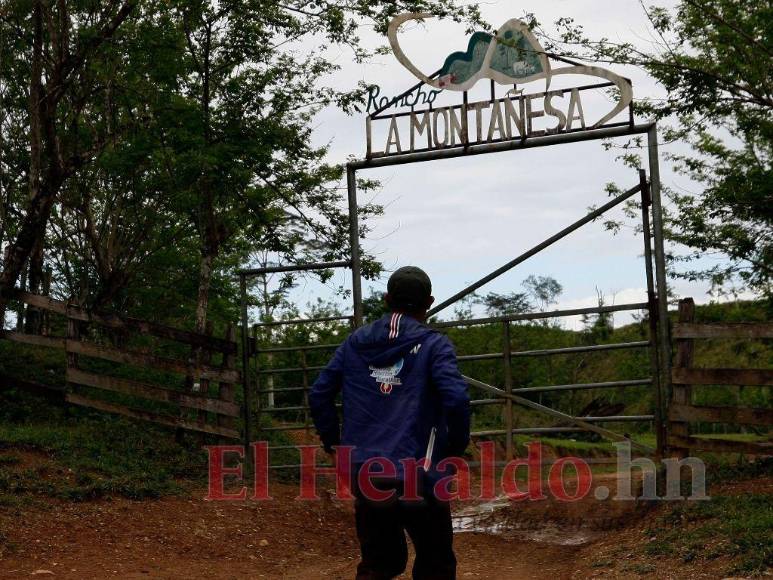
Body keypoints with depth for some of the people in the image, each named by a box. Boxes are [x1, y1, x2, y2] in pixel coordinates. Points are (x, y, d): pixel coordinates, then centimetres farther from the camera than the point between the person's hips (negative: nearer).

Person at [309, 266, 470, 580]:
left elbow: (319, 394, 9)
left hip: (364, 474, 4)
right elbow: (456, 399, -18)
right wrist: (457, 446, -2)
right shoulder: (433, 345, -5)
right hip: (418, 476, -4)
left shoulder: (355, 342, 8)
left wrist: (332, 441, 17)